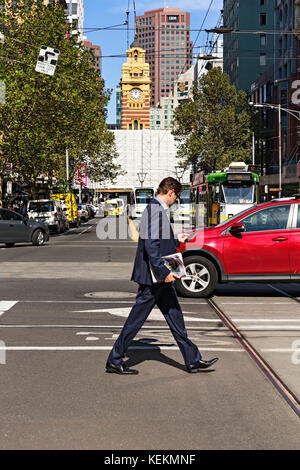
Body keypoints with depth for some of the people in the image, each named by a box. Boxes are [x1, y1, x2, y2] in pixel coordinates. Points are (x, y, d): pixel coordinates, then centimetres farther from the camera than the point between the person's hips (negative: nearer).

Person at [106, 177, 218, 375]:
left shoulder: (160, 209, 15)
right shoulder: (155, 210, -17)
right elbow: (150, 245, -24)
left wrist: (177, 240, 34)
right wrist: (164, 272, -25)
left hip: (161, 277, 10)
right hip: (152, 276, -10)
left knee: (174, 315, 12)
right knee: (137, 318, -1)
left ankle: (193, 360, 19)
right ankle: (114, 361, 10)